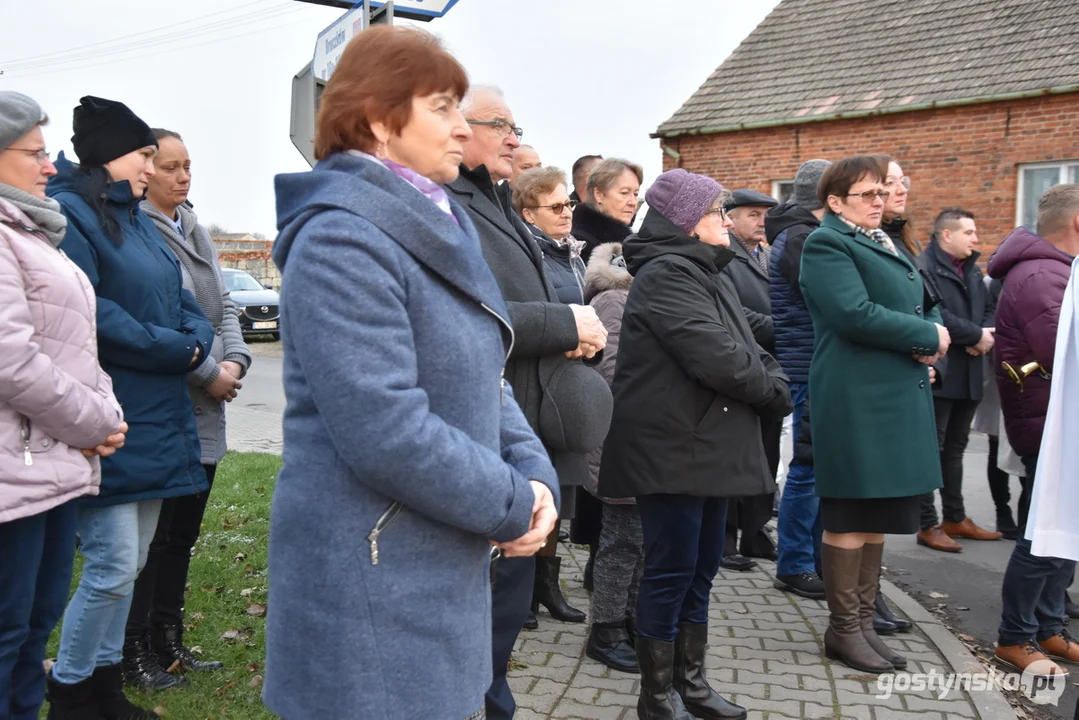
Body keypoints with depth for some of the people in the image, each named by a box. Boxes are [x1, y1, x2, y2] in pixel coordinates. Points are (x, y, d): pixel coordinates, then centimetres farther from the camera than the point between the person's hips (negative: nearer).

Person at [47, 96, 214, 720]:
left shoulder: (137, 220, 17)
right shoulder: (70, 215, -10)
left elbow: (184, 304, 16)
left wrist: (197, 344, -5)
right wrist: (174, 349, -14)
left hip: (156, 422, 9)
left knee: (129, 565, 15)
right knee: (113, 568, -4)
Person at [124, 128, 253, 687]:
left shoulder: (195, 231, 14)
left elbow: (223, 305, 14)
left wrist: (235, 361, -3)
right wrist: (210, 373, -14)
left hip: (205, 411, 8)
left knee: (183, 533, 15)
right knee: (152, 535, 1)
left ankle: (168, 639, 28)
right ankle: (135, 651, 14)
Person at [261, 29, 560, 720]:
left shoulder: (444, 227, 11)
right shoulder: (342, 241, -20)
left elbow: (485, 378, 12)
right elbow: (387, 430, -27)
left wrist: (536, 475, -5)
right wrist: (513, 506, -15)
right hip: (370, 592, -9)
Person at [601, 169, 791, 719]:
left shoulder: (708, 274, 17)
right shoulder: (666, 274, -15)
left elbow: (747, 349, 14)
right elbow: (716, 358, -23)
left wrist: (773, 380, -7)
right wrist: (775, 393, -8)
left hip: (711, 444, 10)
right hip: (672, 448, -10)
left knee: (701, 569, 15)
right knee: (671, 571, -1)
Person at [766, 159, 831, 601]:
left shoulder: (806, 236, 17)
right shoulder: (800, 239, -14)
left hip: (820, 369, 10)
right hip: (811, 369, -10)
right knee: (809, 467, -2)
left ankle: (819, 557, 25)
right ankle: (794, 566, 8)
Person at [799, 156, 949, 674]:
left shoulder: (884, 244, 20)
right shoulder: (827, 244, -8)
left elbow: (913, 307, 21)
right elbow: (856, 314, -21)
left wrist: (923, 344, -2)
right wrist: (928, 337, -11)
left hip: (898, 397, 9)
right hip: (857, 400, -9)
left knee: (878, 515, 12)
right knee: (851, 517, 0)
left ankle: (863, 622, 22)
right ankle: (843, 630, 12)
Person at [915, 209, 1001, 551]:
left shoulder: (972, 270, 17)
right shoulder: (924, 267, -13)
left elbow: (988, 310, 17)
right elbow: (935, 315, -23)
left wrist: (986, 335, -5)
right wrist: (976, 335, -15)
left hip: (969, 374, 9)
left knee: (955, 449, 17)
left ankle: (956, 518, 26)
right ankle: (928, 525, 5)